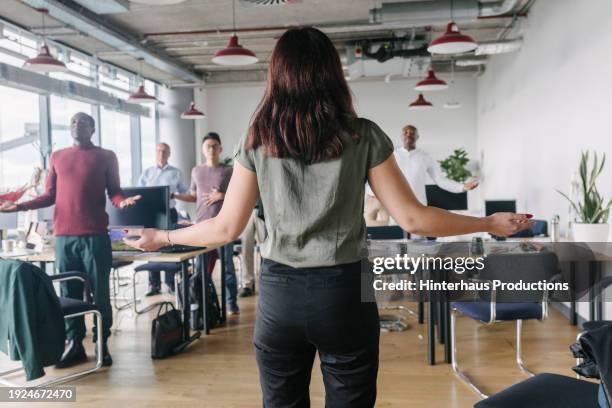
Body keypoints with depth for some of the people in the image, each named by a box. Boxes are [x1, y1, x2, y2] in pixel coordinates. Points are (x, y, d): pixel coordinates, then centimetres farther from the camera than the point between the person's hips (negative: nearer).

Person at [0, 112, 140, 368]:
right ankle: (74, 344, 16)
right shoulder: (57, 157, 15)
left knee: (100, 292, 1)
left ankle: (102, 344, 10)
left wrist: (122, 202, -18)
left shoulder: (106, 156, 7)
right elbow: (50, 195, 16)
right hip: (63, 236, 3)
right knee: (69, 292, 6)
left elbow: (114, 191, 4)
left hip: (95, 235, -3)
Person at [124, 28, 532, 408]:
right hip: (345, 292, -1)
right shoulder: (363, 136, -5)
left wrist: (162, 237, 18)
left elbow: (226, 228, 1)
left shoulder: (257, 142, -2)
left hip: (279, 294, 2)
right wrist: (492, 223, 8)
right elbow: (412, 218, -5)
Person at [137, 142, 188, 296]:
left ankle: (171, 283, 9)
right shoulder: (147, 173, 10)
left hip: (169, 213, -1)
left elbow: (184, 192, 9)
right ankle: (154, 284, 8)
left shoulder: (176, 173, 6)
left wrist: (174, 196, -8)